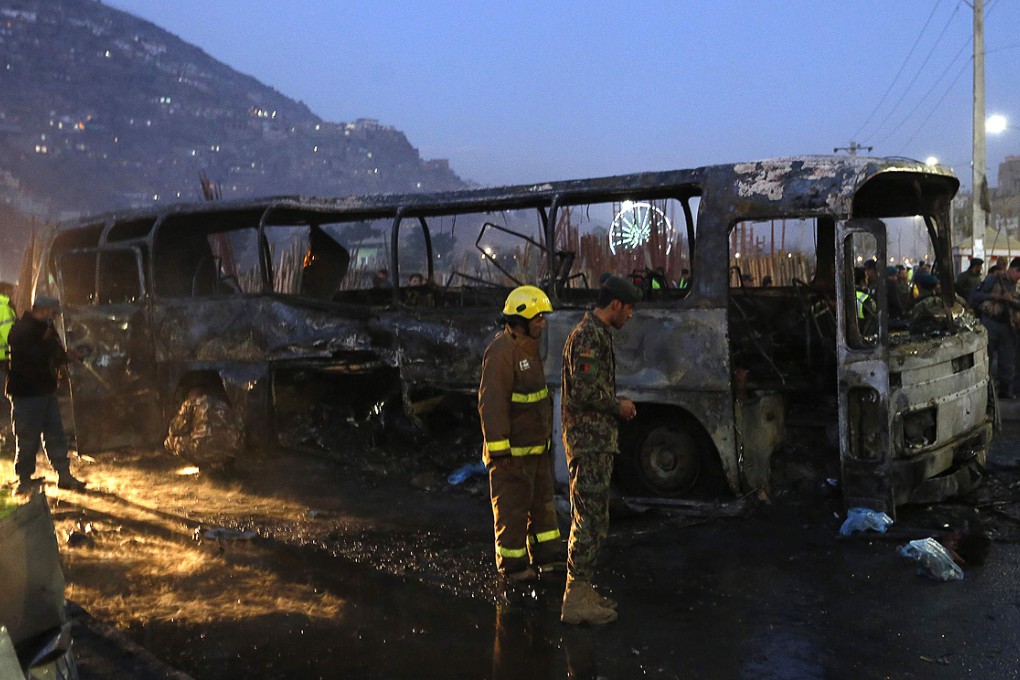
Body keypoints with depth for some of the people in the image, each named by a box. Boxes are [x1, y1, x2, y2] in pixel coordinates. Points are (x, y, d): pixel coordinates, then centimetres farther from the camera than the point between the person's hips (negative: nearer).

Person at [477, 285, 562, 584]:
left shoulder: (528, 348, 13)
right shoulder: (501, 352, -20)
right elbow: (491, 403, -23)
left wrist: (545, 435, 24)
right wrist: (499, 449, -24)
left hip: (536, 446, 10)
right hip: (513, 450, -10)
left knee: (542, 500, 18)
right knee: (513, 507, 1)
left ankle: (546, 555, 30)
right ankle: (512, 565, 13)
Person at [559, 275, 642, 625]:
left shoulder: (597, 334, 18)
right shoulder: (588, 336, -16)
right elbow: (586, 391, -23)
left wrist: (617, 404, 14)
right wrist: (618, 406, -10)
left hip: (596, 442, 11)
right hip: (589, 442, -11)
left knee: (590, 519, 14)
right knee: (591, 520, -8)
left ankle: (581, 590, 22)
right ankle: (576, 600, -3)